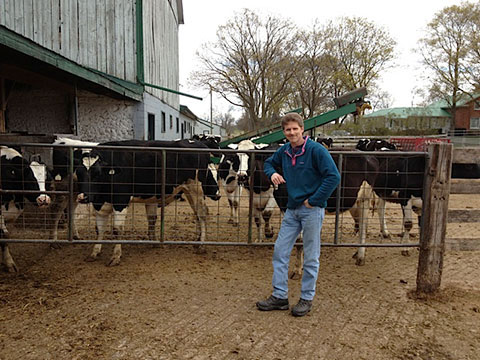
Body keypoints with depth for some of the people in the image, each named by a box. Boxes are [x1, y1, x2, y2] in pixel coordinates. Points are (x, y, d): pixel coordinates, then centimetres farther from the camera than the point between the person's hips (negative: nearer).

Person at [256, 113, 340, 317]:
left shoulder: (316, 150, -13)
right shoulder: (284, 151, 6)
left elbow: (334, 177, -18)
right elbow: (269, 163, 25)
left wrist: (314, 200, -16)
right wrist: (272, 173, 2)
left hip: (312, 210, -6)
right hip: (292, 209, 7)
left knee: (311, 257, 6)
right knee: (280, 251, 8)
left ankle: (307, 299, 21)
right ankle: (280, 297, 20)